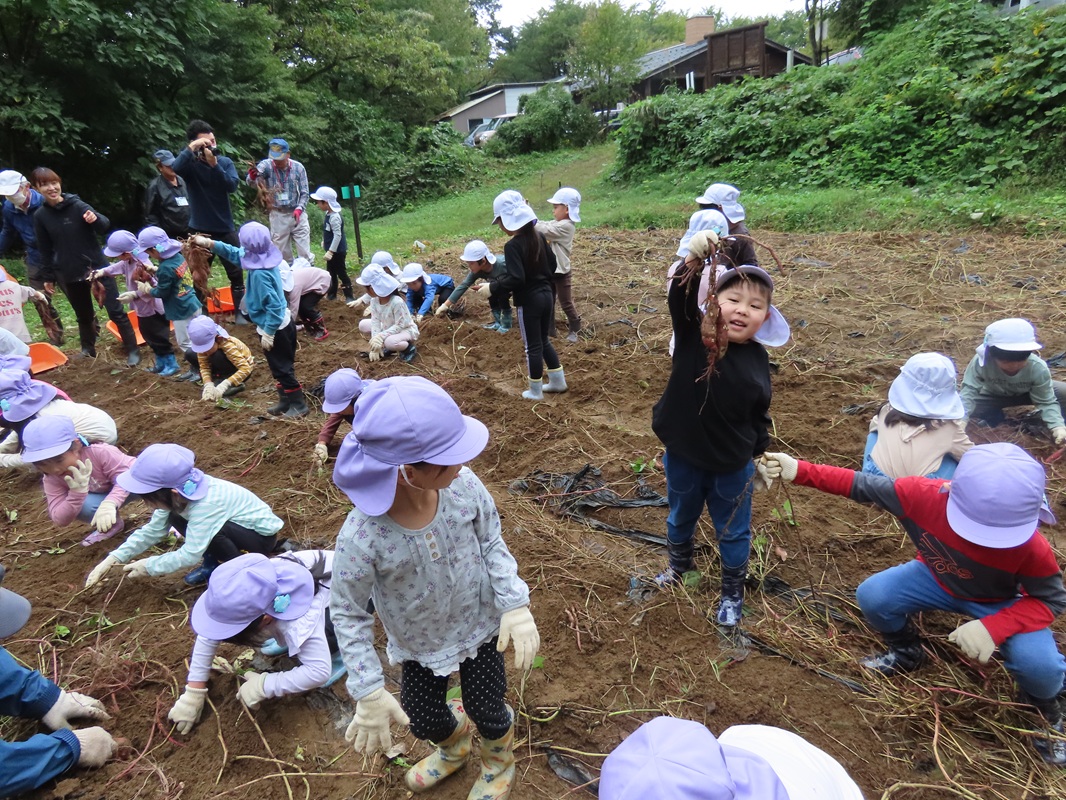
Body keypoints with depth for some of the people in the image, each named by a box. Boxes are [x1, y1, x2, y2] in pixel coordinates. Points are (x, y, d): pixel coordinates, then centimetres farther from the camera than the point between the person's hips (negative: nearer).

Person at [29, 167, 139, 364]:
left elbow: (105, 226, -12)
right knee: (84, 316, 16)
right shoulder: (40, 216, -1)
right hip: (69, 275, 3)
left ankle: (132, 351, 6)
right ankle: (88, 349, 34)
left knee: (116, 311, -3)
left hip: (96, 267, -3)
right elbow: (45, 250, 6)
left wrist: (96, 219, -35)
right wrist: (48, 277, 8)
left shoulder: (77, 205, -10)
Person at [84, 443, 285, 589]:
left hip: (262, 535, -8)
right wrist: (113, 559, -7)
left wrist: (149, 566, -17)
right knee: (177, 519, -6)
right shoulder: (182, 491, -11)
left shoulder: (206, 504, -35)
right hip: (236, 526, 8)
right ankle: (213, 563, 9)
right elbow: (152, 530, -1)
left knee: (211, 530, -33)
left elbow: (190, 554, -30)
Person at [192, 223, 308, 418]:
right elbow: (236, 253, 17)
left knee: (282, 369, 5)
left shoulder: (260, 273, -29)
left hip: (274, 328, -9)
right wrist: (210, 244, 15)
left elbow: (273, 306, -28)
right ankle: (285, 401, 32)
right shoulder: (264, 257, -1)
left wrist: (268, 333, -21)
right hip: (284, 322, 9)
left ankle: (299, 404, 16)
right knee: (282, 367, 19)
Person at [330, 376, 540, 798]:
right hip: (419, 643, 0)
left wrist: (515, 604, -19)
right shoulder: (362, 536, -36)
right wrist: (369, 692, -18)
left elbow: (492, 544, -11)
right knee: (424, 720, 20)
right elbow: (348, 614, -20)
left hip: (479, 622, 1)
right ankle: (454, 742, 60)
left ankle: (499, 759, 55)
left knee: (487, 711, 15)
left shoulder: (463, 485, -29)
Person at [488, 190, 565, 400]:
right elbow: (552, 266, 12)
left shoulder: (512, 245, -19)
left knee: (533, 346, 5)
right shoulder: (539, 237, 4)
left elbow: (516, 279, -26)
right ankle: (558, 381, 31)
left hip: (529, 301, -7)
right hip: (547, 295, 7)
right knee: (543, 341, 22)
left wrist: (492, 287, -17)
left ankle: (535, 391, 17)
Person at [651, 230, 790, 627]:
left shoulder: (757, 357, -8)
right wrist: (694, 261, -51)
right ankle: (679, 563, 53)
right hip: (682, 456, 0)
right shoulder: (694, 333, -15)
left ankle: (732, 591, 41)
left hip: (733, 466, 1)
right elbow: (681, 298, -35)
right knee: (680, 517, 25)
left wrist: (761, 453, 6)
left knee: (733, 531, 17)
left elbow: (760, 413, 3)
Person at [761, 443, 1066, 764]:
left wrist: (992, 627, -38)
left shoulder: (1032, 548, -37)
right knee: (872, 595, -22)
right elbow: (862, 485, -27)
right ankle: (906, 651, 14)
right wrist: (799, 471, -38)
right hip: (937, 579, 2)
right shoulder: (925, 494, -36)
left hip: (998, 603, -2)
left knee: (1040, 665, -28)